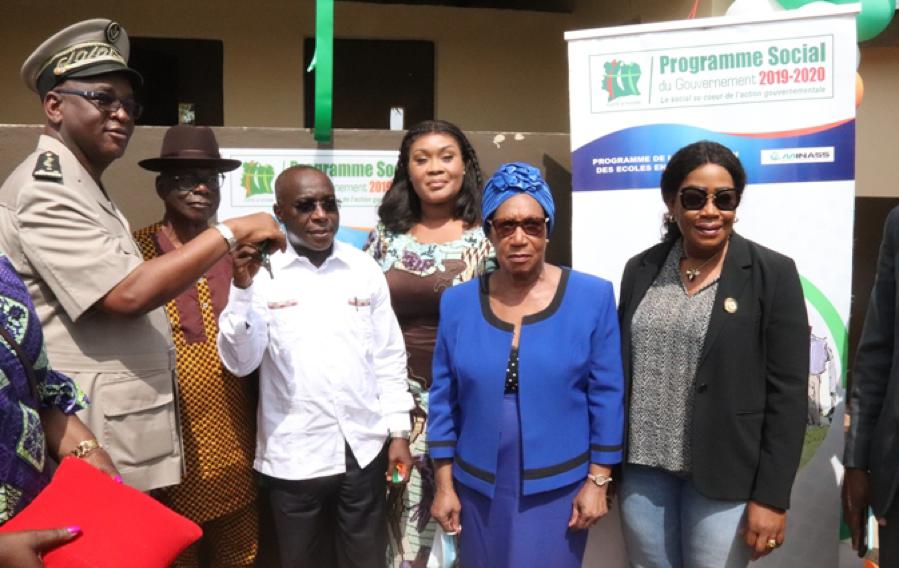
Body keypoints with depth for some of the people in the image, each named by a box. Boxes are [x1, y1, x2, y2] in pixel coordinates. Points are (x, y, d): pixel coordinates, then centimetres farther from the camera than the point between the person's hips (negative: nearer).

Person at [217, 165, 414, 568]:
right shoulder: (262, 272, -5)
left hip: (364, 450, 2)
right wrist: (243, 289, -22)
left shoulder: (365, 270, 1)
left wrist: (398, 431, 2)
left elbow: (389, 356, 5)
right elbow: (239, 363, -10)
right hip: (294, 455, -1)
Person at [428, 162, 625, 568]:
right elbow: (444, 398, 2)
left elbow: (607, 395, -5)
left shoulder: (592, 297, -8)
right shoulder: (457, 302, -3)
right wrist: (444, 484, 2)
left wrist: (598, 481, -5)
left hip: (558, 487, -2)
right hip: (479, 487, 3)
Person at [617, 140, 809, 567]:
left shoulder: (773, 274, -7)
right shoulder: (641, 270, 4)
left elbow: (787, 393, -8)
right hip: (643, 469, 4)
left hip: (725, 477, -3)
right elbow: (621, 369, 9)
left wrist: (771, 496, -11)